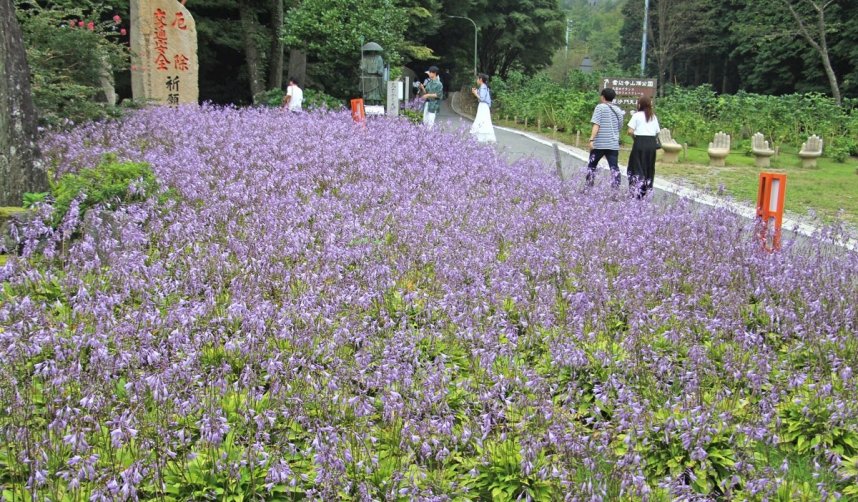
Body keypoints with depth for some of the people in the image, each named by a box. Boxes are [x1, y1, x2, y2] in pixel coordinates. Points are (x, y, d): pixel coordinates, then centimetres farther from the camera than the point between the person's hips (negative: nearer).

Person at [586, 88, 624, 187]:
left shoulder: (600, 107, -3)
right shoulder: (618, 110, 14)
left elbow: (596, 125, -13)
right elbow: (620, 127, 20)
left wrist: (591, 139, -18)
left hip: (599, 143, -4)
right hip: (614, 144, 4)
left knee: (591, 165, 10)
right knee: (614, 167, 1)